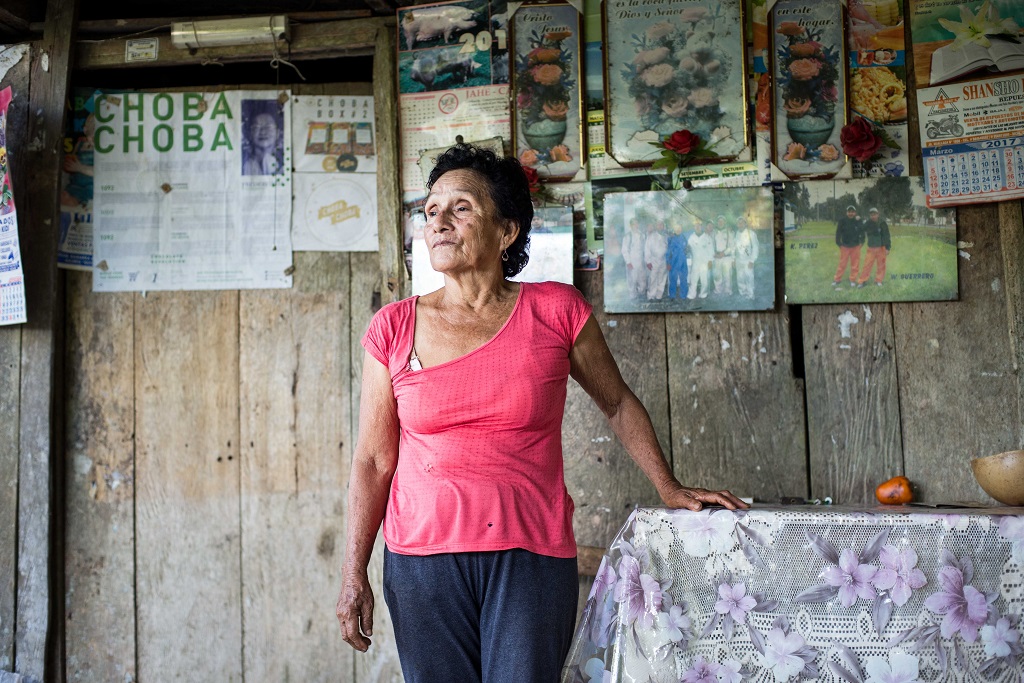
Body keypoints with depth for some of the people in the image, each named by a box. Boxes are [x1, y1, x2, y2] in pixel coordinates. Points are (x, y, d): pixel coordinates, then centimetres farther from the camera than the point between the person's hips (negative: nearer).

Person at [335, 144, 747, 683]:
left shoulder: (557, 312, -1)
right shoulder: (394, 329, 2)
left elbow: (617, 403, 13)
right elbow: (374, 460, 4)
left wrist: (669, 490, 12)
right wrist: (353, 575, 2)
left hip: (532, 559, -1)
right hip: (422, 559, 1)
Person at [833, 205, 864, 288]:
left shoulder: (858, 221, -1)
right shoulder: (842, 221, -6)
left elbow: (862, 231, 7)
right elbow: (838, 232, -1)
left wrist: (861, 242, 1)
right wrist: (838, 243, -3)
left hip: (855, 246, 2)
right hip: (844, 246, -2)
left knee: (855, 264, 5)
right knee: (842, 264, 1)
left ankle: (853, 280, 16)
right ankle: (837, 280, 10)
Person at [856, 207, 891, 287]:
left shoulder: (882, 224, -7)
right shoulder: (867, 223, 0)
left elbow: (887, 236, -5)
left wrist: (887, 248, -8)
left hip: (881, 247, -1)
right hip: (871, 248, 1)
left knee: (881, 264, 5)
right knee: (867, 264, -2)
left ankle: (879, 280, 17)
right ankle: (862, 281, 1)